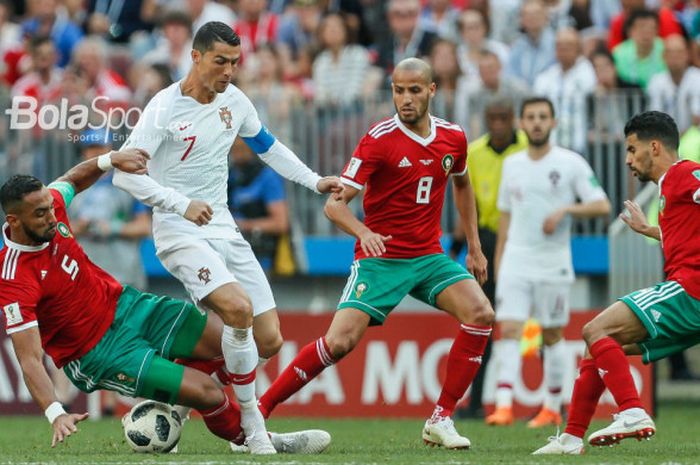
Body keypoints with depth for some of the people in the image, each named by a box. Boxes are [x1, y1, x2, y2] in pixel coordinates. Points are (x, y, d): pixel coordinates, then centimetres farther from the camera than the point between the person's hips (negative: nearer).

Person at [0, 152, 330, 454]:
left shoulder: (48, 204, -10)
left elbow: (72, 180, 15)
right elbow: (30, 359, -32)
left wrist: (110, 160, -3)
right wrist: (56, 415, -43)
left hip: (124, 305, 8)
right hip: (97, 354, -8)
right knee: (207, 392, -16)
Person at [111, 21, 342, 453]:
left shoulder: (234, 100, 6)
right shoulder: (165, 108, -14)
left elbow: (267, 145, 24)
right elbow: (124, 171, -20)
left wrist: (314, 180, 15)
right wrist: (182, 204, -30)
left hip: (224, 229, 7)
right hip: (180, 233, -7)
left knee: (269, 340, -2)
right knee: (239, 308, -30)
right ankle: (252, 424, -15)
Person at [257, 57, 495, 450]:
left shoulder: (453, 138, 2)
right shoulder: (379, 140, -13)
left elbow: (462, 185, 25)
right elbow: (335, 204, -15)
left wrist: (474, 247, 22)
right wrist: (363, 233, -35)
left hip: (429, 256, 5)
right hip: (380, 257, -5)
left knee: (480, 314, -18)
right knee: (340, 341, -20)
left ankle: (442, 420, -8)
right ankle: (258, 410, -6)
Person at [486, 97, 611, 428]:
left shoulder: (571, 163, -4)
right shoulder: (512, 164, 9)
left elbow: (602, 205, -6)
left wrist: (566, 210, -21)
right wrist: (498, 261, 15)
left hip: (553, 263, -2)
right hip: (515, 261, 2)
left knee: (552, 335, 7)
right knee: (508, 329, -11)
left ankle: (552, 407, 19)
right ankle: (504, 406, -18)